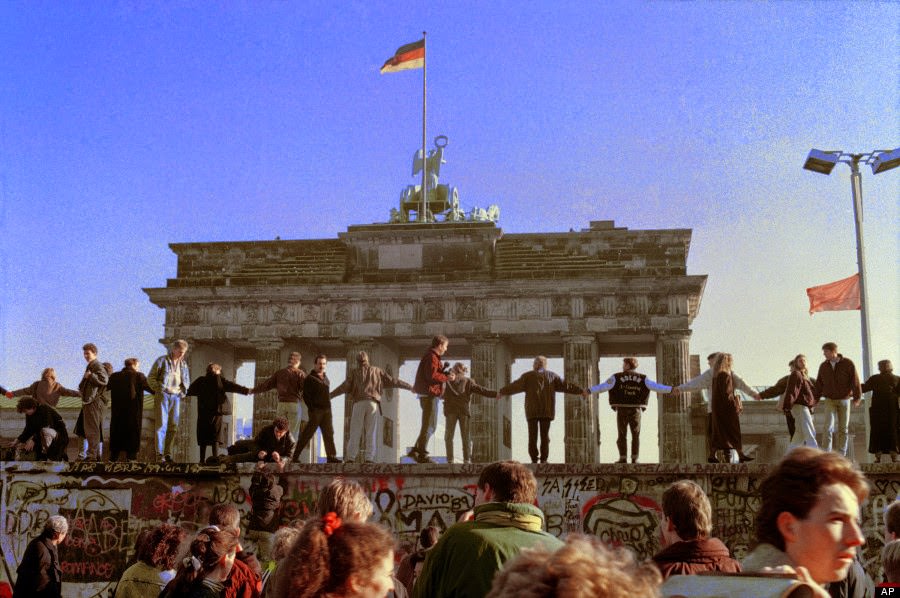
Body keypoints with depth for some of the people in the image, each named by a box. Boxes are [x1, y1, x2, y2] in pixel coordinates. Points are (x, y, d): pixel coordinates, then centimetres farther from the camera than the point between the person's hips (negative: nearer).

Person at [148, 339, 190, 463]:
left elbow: (186, 381, 24)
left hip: (176, 397, 5)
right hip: (163, 396, -5)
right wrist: (160, 389, -7)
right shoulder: (162, 360, 0)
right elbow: (150, 378, 1)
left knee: (173, 426, 2)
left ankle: (168, 454, 5)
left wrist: (182, 392, 9)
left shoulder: (183, 363, 14)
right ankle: (159, 454, -9)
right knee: (161, 425, -9)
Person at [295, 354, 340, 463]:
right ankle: (295, 456, 2)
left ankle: (331, 456, 5)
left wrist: (328, 406, 10)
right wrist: (312, 408, -15)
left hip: (326, 410, 7)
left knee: (329, 434, 3)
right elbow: (306, 396, -10)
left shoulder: (326, 378, 17)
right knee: (307, 434, -5)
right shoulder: (310, 378, -5)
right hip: (316, 410, -7)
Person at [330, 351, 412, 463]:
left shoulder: (355, 373, 12)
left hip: (359, 404, -1)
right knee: (370, 432, 0)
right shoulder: (377, 371, 16)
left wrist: (329, 395, 9)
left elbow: (343, 387, 3)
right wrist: (410, 387, 21)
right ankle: (369, 457, -7)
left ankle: (351, 457, -4)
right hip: (373, 404, 1)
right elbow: (393, 381, 15)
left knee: (355, 431, 2)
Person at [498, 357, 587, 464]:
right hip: (546, 411, 2)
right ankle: (543, 459, -1)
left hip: (532, 411, -2)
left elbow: (515, 386, -2)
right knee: (545, 435, 4)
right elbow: (565, 386, 8)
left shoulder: (528, 376, 2)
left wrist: (501, 392, 5)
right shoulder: (551, 376, 9)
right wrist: (581, 391, 14)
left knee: (532, 435, 1)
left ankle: (534, 459, -4)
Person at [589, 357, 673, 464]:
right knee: (636, 435, 9)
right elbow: (656, 387, -2)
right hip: (636, 410, 1)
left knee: (622, 435, 7)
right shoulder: (643, 379, 3)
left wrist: (589, 391, -14)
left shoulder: (617, 377, -3)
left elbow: (603, 386, -11)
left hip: (622, 410, -1)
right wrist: (672, 390, 0)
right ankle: (634, 459, 4)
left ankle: (622, 458, 2)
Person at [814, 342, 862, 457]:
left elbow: (855, 381, -10)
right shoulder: (823, 366, 2)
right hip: (830, 400, 1)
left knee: (844, 429, 5)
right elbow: (819, 384, 7)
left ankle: (842, 455, 12)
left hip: (844, 400, -1)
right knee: (829, 428, -11)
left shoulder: (848, 364, -7)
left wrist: (857, 398, -16)